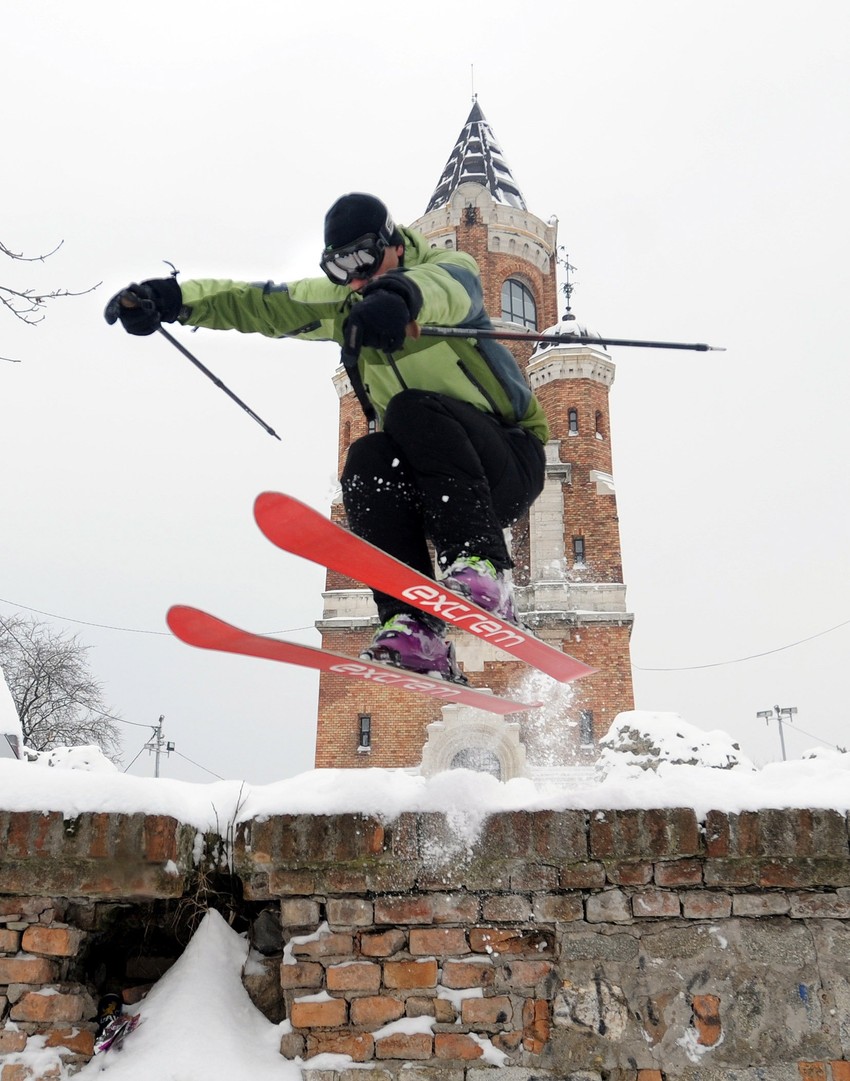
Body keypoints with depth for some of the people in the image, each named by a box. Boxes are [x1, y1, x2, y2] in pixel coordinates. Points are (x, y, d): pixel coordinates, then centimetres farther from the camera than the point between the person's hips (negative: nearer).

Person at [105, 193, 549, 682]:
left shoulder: (451, 268, -4)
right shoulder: (345, 303, 11)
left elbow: (446, 286, -30)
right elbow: (261, 303, 4)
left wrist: (399, 295, -53)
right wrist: (174, 297, -11)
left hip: (512, 462, -4)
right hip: (441, 482, 4)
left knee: (414, 410, -31)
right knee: (367, 461, -28)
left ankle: (482, 570, -42)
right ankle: (415, 629, -35)